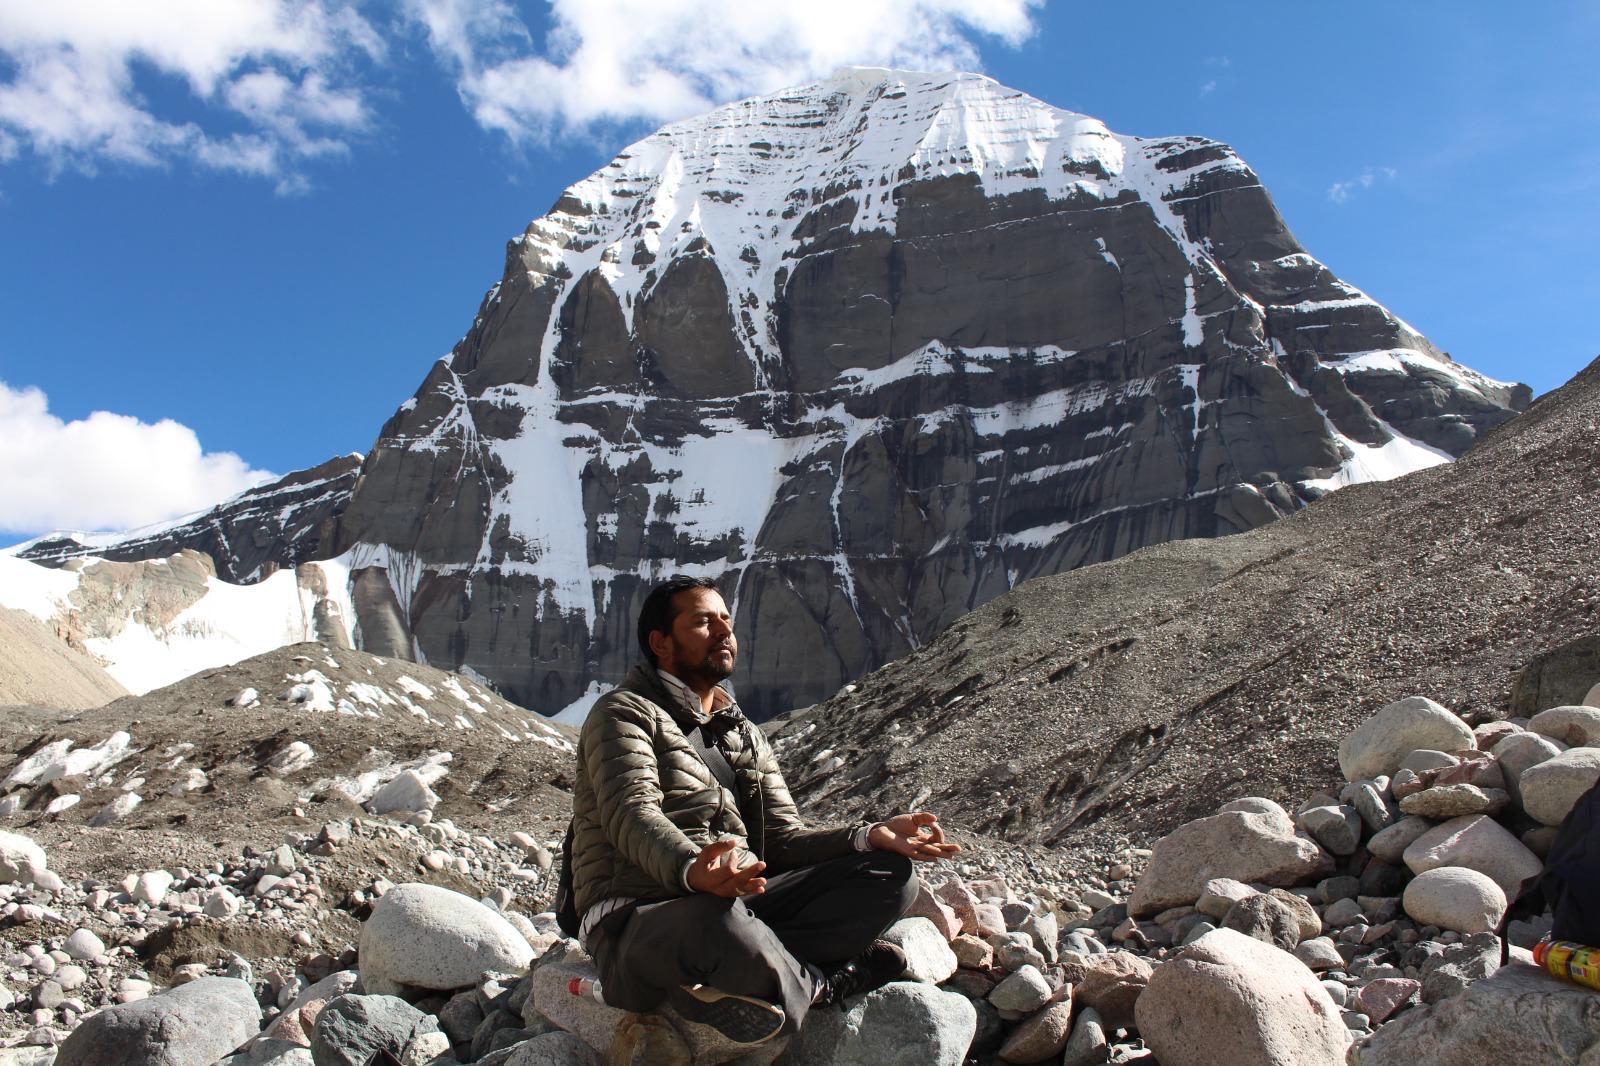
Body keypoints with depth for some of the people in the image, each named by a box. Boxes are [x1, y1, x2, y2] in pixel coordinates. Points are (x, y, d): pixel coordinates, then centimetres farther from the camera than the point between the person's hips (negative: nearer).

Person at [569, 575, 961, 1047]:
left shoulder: (747, 737, 22)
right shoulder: (625, 712, -1)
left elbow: (783, 837, 14)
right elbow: (632, 813, -18)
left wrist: (872, 836, -4)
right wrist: (691, 870, -41)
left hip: (739, 904, 7)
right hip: (639, 920, -6)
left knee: (889, 875, -8)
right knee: (717, 922, -42)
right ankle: (820, 984, -9)